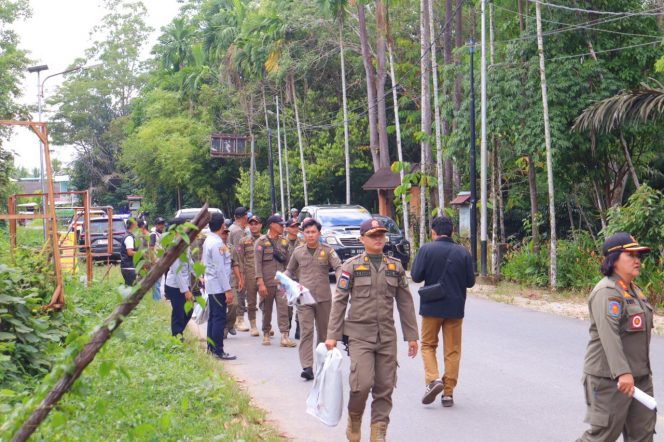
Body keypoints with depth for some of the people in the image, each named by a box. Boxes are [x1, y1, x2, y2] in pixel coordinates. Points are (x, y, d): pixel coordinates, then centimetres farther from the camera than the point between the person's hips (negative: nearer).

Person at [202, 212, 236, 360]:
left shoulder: (208, 240, 11)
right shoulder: (217, 243, -19)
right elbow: (220, 269, -21)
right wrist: (228, 290, -18)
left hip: (211, 285, 10)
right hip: (219, 286, -10)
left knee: (213, 316, 15)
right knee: (220, 318, -6)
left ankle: (211, 347, 22)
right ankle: (218, 351, -4)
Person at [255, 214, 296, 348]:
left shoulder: (284, 241, 10)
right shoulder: (261, 241, -3)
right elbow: (258, 263, -8)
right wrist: (260, 282, -15)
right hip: (267, 281, -3)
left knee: (283, 307, -10)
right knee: (267, 309, 8)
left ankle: (284, 336, -13)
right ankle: (266, 334, 24)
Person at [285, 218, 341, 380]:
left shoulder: (327, 251, 1)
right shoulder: (298, 251, 7)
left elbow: (338, 267, -10)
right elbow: (290, 270, 19)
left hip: (323, 297, 0)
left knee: (324, 331, 11)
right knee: (306, 331, -10)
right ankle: (307, 367, -16)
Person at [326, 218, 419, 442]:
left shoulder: (395, 266, 10)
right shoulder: (351, 266, 1)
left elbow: (405, 302, 13)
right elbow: (339, 301, 1)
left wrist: (411, 336, 11)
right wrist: (332, 336, -2)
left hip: (387, 336, 3)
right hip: (360, 334, -3)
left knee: (385, 388, 3)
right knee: (363, 383, -14)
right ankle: (354, 419, 13)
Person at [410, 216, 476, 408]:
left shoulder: (426, 250, -8)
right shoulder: (462, 252, -1)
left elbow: (416, 276, -10)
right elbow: (470, 281, 2)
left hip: (432, 306, -2)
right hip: (455, 307, 2)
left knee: (428, 345, 13)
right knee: (452, 351, 9)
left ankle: (433, 379, -9)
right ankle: (448, 393, 10)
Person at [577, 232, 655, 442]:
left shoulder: (634, 289, 14)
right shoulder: (607, 292, -17)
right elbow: (609, 334, -28)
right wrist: (622, 373, -37)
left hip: (639, 375, 9)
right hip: (610, 377, -9)